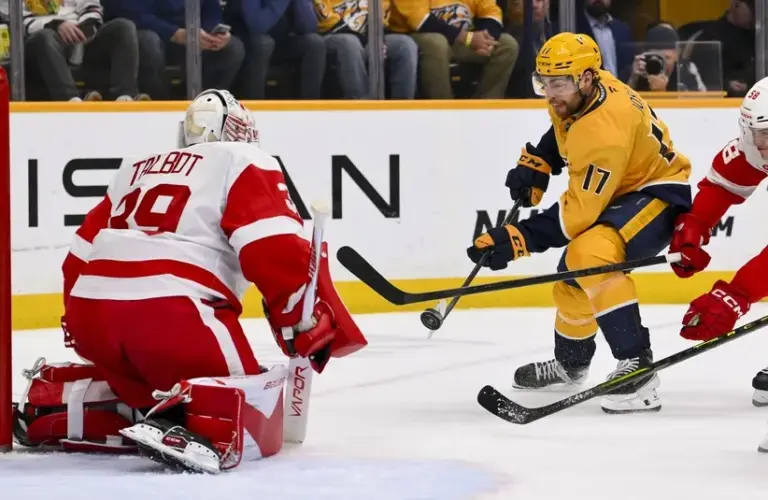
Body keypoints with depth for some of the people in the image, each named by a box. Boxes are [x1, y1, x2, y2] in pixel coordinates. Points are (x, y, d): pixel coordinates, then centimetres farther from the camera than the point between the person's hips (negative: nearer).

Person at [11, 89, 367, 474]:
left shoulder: (137, 170, 30)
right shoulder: (245, 164, 10)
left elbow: (81, 257, 31)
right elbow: (278, 252, -6)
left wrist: (88, 337, 41)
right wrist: (314, 325, -5)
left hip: (89, 310, 7)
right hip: (169, 311, -7)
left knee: (148, 390, 30)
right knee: (255, 418, -5)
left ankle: (51, 405, 18)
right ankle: (184, 425, -33)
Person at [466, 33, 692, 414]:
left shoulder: (605, 130, -35)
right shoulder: (575, 94, -9)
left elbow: (580, 211, -33)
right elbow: (563, 129, 18)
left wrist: (519, 240, -35)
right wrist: (535, 165, 5)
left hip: (657, 193, -10)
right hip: (615, 189, 10)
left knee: (590, 254, -34)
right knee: (573, 273, 19)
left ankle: (636, 366, -33)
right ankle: (570, 362, 44)